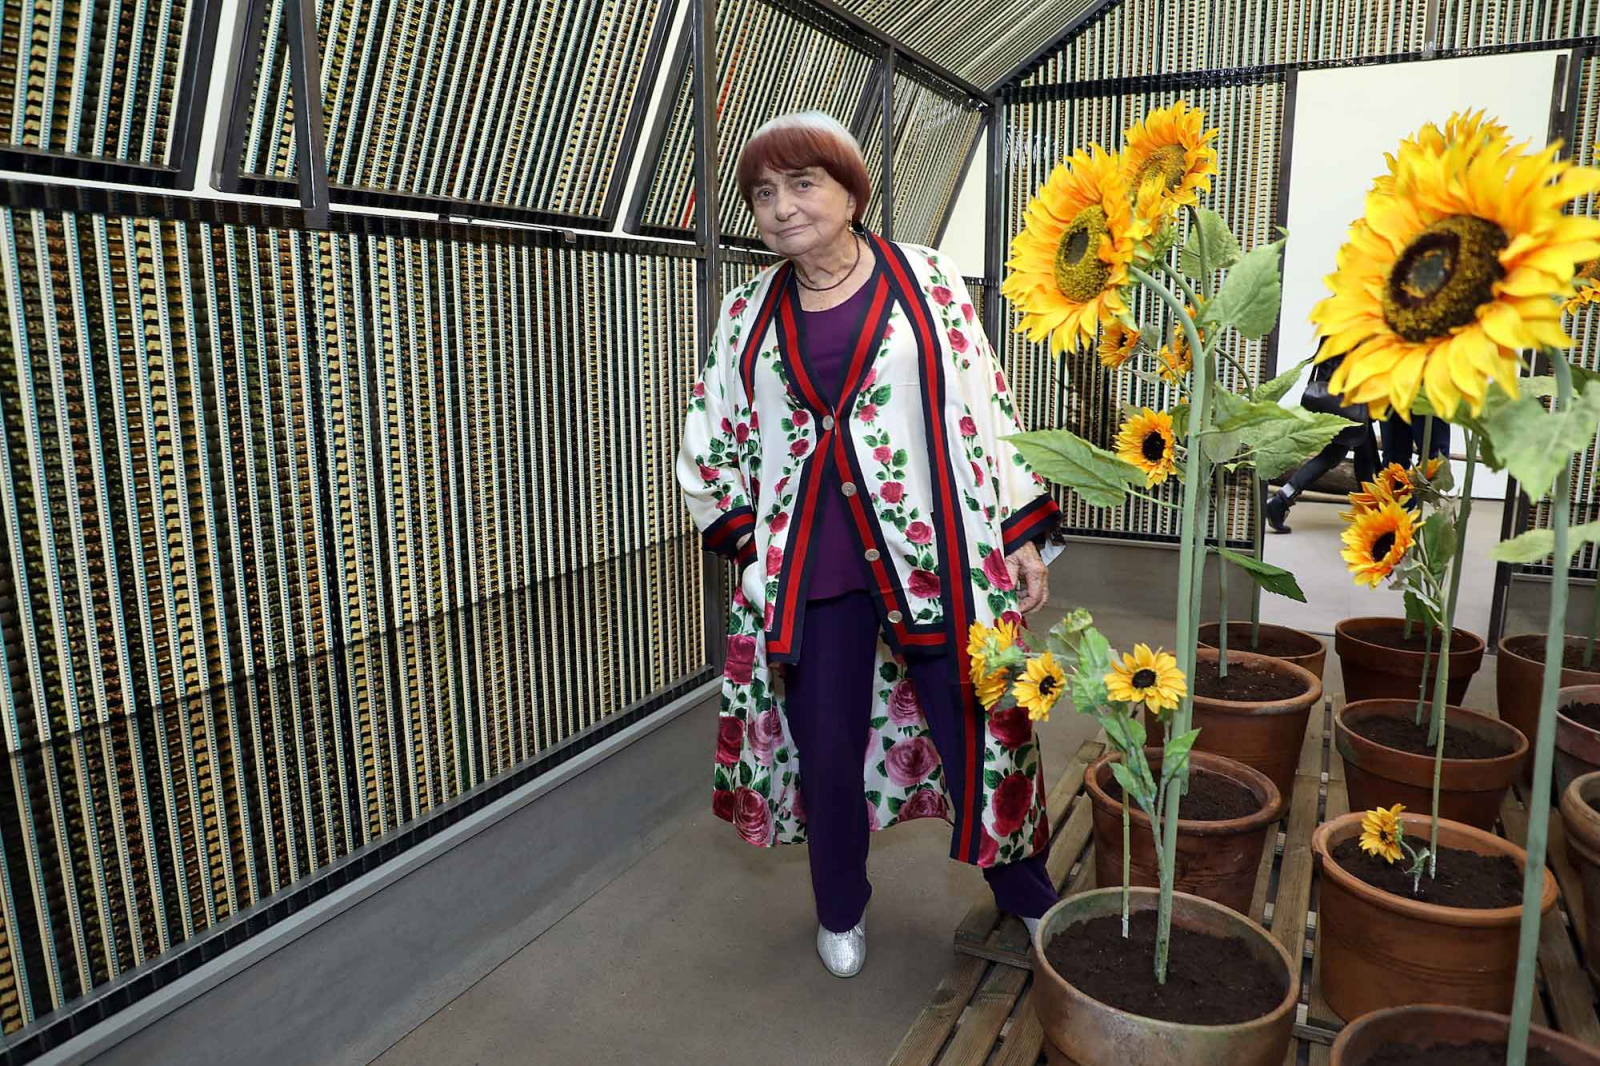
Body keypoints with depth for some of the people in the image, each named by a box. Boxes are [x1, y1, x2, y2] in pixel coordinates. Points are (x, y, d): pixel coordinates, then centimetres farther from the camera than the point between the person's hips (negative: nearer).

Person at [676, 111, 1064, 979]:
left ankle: (1028, 896, 34)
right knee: (825, 746, 10)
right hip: (809, 572, 2)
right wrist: (750, 540, 7)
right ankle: (840, 910, 37)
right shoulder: (751, 311, 7)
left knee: (976, 734, 6)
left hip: (937, 556, -2)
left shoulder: (926, 280, 0)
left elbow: (988, 408, 0)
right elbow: (711, 442, 15)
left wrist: (1024, 535, -2)